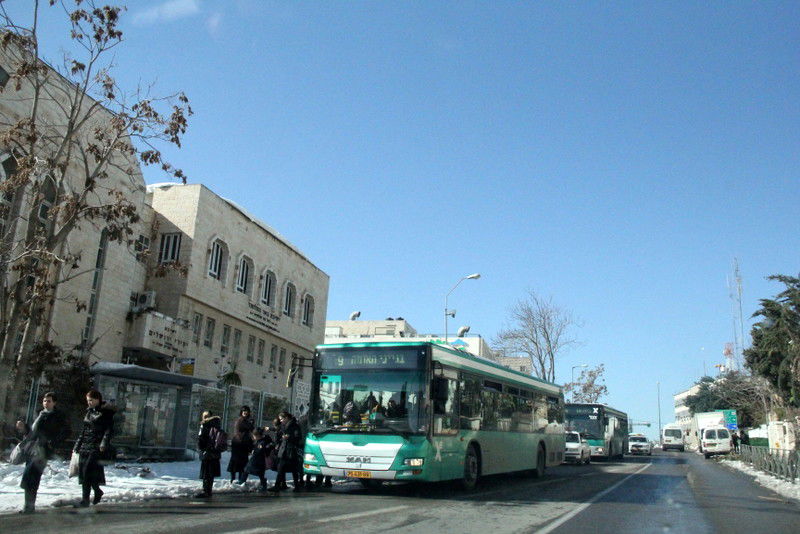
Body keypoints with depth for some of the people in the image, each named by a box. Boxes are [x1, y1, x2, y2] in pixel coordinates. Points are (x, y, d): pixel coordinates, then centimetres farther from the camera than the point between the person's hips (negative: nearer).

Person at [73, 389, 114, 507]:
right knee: (82, 470, 3)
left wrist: (104, 443, -23)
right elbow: (83, 430, 22)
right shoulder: (89, 412, 17)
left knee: (88, 470, -13)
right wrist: (77, 446, 20)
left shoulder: (106, 413, -4)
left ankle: (86, 499, -7)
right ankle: (97, 491, 20)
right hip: (85, 445, 7)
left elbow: (108, 429, -10)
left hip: (97, 447, -7)